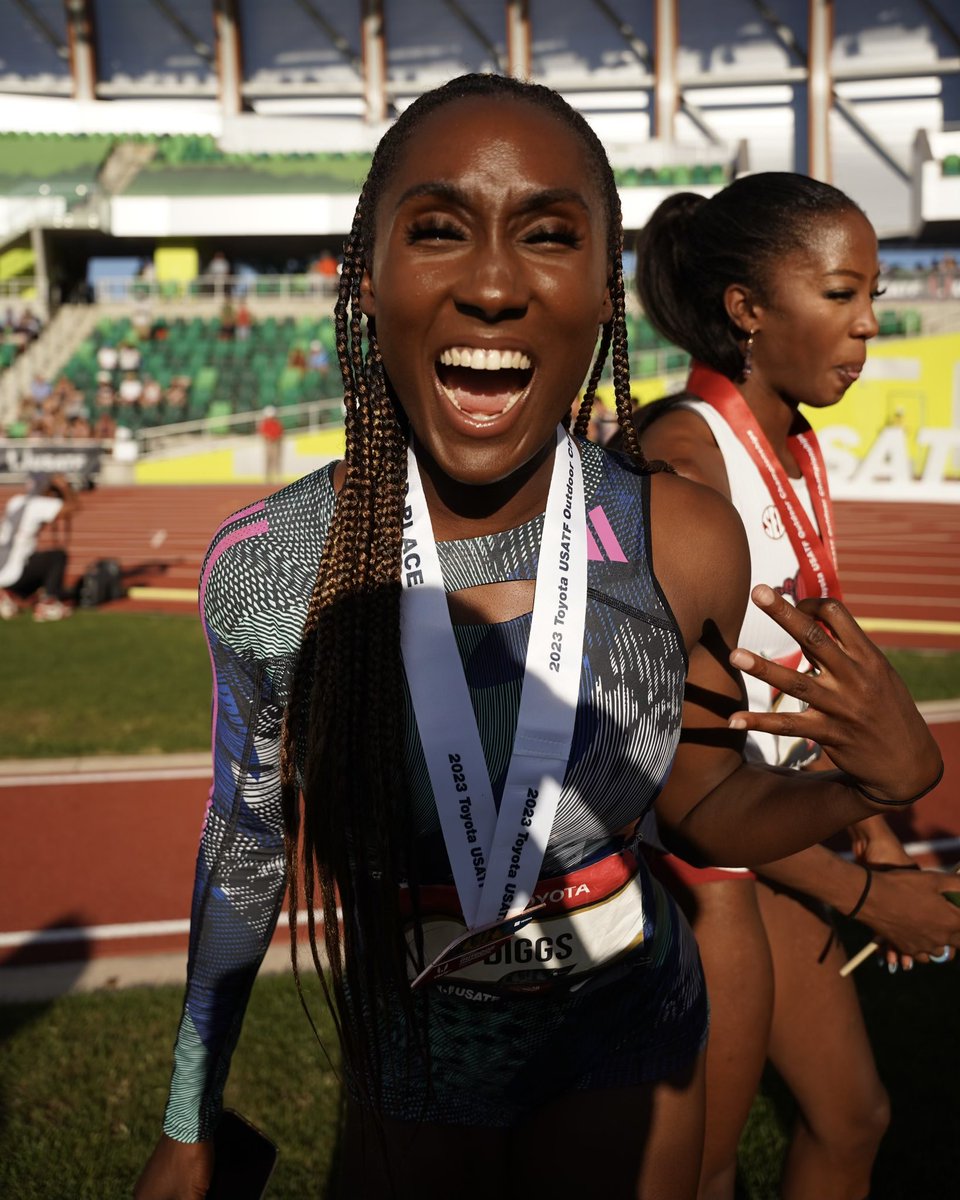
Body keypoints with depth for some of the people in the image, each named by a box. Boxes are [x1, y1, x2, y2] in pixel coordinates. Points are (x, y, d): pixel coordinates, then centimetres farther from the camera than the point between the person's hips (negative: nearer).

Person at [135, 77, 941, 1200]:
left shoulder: (688, 545, -19)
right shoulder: (268, 564, -21)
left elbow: (706, 806, -4)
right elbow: (245, 849, -6)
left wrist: (885, 776, -23)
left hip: (626, 1027, 1)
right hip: (411, 1040, -1)